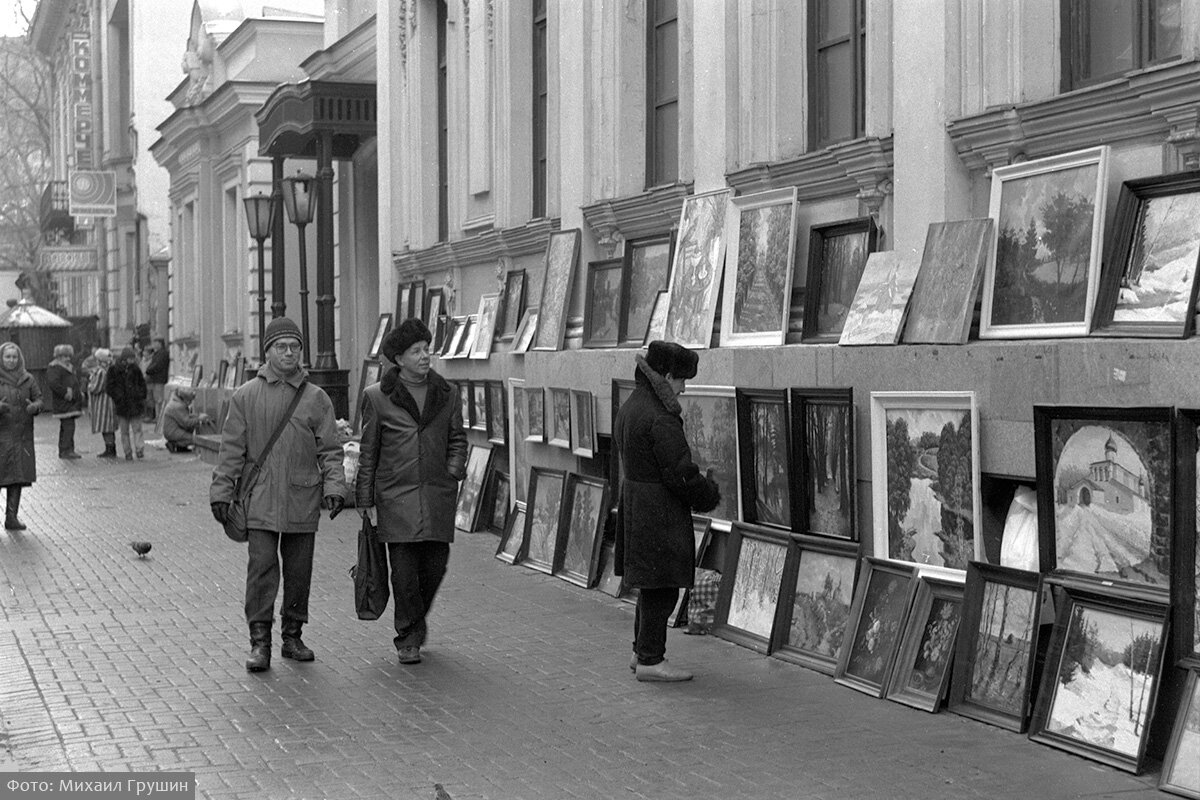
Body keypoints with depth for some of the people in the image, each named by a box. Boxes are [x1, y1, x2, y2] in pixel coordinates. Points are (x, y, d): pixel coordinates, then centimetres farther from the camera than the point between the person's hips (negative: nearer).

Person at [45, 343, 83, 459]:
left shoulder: (70, 367, 21)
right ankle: (67, 450, -17)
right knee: (68, 426, -16)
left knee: (65, 427, 12)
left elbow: (74, 382, 34)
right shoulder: (54, 368, -10)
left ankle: (63, 451, 16)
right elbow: (52, 383, -24)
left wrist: (79, 392, 17)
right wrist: (65, 392, -24)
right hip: (63, 403, -10)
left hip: (72, 401, 10)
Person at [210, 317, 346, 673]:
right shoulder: (246, 396, 4)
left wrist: (334, 486, -7)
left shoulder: (316, 398, 5)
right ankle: (259, 642, -2)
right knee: (261, 568, -7)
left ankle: (293, 636, 20)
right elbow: (231, 449, 5)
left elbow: (330, 450, 6)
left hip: (302, 500, 2)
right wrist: (221, 492, 1)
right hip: (260, 500, -1)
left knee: (299, 570, 7)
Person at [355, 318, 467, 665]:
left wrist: (455, 467, -2)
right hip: (396, 494, -2)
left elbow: (457, 438, 17)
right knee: (404, 568, -4)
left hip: (438, 493, 3)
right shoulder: (377, 397, 1)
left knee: (435, 563, 3)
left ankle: (418, 617, 31)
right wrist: (365, 498, 2)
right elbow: (367, 451, 4)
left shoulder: (447, 393, 8)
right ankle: (408, 637, 9)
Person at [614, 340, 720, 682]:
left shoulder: (627, 409, 10)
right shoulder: (661, 419, -21)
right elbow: (680, 473, -21)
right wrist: (709, 494, -2)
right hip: (659, 511, -10)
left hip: (632, 498, 10)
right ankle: (650, 660, 4)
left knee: (651, 586, 18)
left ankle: (642, 651, 26)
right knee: (661, 588, -1)